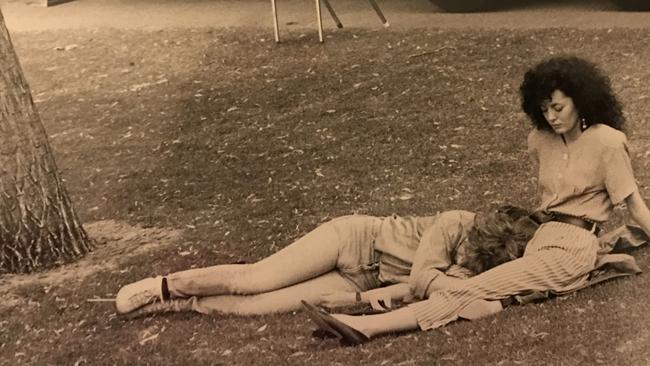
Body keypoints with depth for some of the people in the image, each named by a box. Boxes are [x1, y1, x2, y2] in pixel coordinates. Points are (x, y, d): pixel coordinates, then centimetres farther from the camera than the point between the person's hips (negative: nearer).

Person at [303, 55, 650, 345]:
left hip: (572, 246, -9)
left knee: (473, 290, -24)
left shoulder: (607, 141, -8)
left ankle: (366, 326, -36)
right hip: (539, 234, 9)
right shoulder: (541, 139, 11)